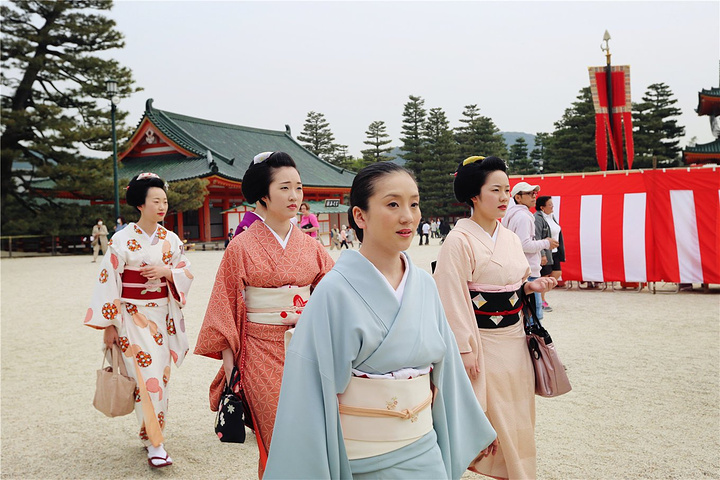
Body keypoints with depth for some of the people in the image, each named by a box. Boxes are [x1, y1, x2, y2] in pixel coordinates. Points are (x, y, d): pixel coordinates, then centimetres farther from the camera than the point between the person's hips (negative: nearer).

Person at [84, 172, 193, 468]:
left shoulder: (171, 240, 3)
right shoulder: (123, 240, -9)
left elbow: (187, 273, 9)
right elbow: (108, 281, -8)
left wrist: (167, 271, -13)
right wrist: (109, 324, -8)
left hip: (163, 316, 4)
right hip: (133, 315, -4)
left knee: (160, 374, 10)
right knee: (146, 375, -9)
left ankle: (150, 431, 28)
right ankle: (154, 444, -1)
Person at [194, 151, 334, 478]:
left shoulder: (311, 246, 5)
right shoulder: (241, 248, -4)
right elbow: (225, 309, -2)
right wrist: (229, 365, -4)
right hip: (262, 353, -3)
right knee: (278, 438, 3)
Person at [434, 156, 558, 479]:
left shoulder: (511, 239, 9)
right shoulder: (460, 240, -14)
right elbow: (454, 298, -17)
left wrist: (530, 287, -4)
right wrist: (465, 349, -18)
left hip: (515, 338, 7)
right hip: (483, 341, -7)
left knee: (516, 414, 15)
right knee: (491, 416, 3)